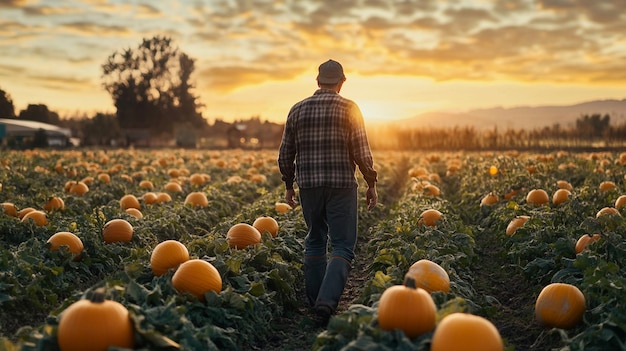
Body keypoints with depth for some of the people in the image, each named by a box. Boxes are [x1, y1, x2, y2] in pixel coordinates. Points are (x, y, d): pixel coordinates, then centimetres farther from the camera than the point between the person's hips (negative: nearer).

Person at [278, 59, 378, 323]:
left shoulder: (297, 110, 6)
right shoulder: (349, 108, -4)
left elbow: (285, 154, 9)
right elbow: (361, 152, -8)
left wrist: (289, 186, 19)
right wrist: (372, 184, 2)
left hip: (309, 185, 4)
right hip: (341, 185, -4)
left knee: (315, 241, 18)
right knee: (342, 246, 0)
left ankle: (315, 300, 22)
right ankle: (327, 300, -17)